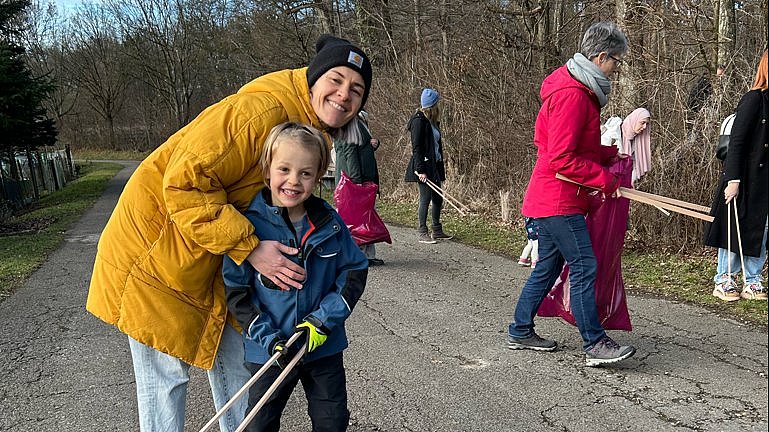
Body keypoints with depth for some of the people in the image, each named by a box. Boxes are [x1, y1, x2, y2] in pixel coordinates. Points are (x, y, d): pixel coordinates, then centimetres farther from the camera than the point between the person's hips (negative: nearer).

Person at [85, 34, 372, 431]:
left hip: (213, 259, 9)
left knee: (234, 360, 16)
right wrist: (249, 248, -29)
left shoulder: (314, 134, 4)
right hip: (156, 245, -8)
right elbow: (185, 184, -29)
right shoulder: (261, 111, -27)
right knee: (165, 373, 0)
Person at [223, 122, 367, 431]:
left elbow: (355, 271, -2)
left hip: (325, 347, 2)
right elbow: (235, 290, -11)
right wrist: (268, 338, -18)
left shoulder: (329, 222, -7)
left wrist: (324, 319, -12)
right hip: (269, 351, -2)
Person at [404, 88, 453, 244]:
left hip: (434, 166, 9)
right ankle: (422, 232, 7)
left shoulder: (431, 121, 15)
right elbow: (416, 147, -17)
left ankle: (437, 231, 23)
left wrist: (441, 167, 14)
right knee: (426, 198, -3)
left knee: (438, 199, 12)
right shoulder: (419, 121, -13)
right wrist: (420, 170, -21)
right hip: (423, 167, -9)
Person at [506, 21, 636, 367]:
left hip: (552, 199, 11)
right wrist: (605, 179, -15)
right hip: (558, 201, -11)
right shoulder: (572, 94, -18)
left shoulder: (578, 90, 16)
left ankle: (520, 332, 24)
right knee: (584, 267, -5)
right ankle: (595, 345, 3)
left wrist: (610, 154, 12)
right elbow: (561, 159, -22)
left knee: (548, 267, 15)